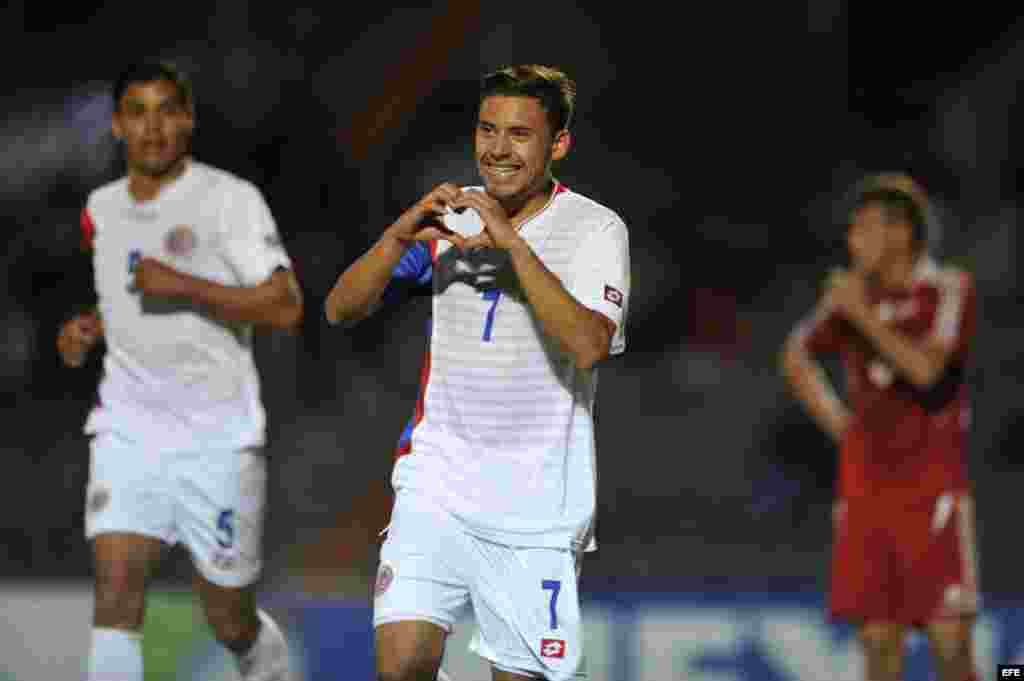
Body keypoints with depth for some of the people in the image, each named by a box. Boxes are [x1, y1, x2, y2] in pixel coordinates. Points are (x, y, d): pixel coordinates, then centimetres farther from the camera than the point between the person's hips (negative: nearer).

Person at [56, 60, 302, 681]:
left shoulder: (230, 198, -7)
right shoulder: (102, 209, 11)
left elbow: (286, 307, -14)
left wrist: (185, 286, -22)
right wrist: (87, 329, 9)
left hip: (218, 436, -4)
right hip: (129, 430, 4)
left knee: (232, 622, 7)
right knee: (116, 592, -17)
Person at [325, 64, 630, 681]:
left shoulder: (596, 229, -5)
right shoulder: (449, 218, 6)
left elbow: (587, 346, -21)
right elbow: (342, 310, 2)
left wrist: (514, 243, -26)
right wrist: (401, 234, -14)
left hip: (536, 507, -2)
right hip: (438, 484, 2)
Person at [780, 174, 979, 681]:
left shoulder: (948, 290, -5)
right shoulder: (854, 293, 10)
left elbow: (925, 368, -21)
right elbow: (797, 357, 25)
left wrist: (864, 315, -14)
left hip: (934, 487, -5)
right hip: (865, 487, 5)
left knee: (949, 640, -9)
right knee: (879, 640, 2)